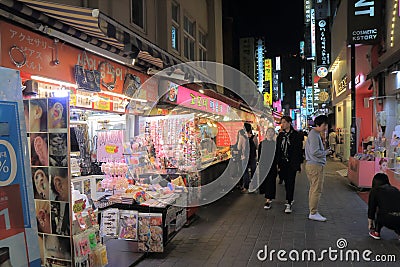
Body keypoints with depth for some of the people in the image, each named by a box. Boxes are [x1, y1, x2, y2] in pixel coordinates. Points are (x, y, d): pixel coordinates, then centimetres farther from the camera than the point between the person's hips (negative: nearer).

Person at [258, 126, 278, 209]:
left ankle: (268, 200, -7)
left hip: (272, 166, -2)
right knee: (264, 182, 7)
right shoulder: (262, 143, 6)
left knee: (270, 182, -6)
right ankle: (269, 198, 24)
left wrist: (277, 165, -1)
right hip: (263, 165, 2)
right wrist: (259, 164, 0)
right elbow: (259, 155, 6)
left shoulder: (275, 144, 3)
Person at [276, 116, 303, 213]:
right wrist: (278, 162, 7)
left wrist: (300, 162, -6)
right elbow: (278, 149, 11)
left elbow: (299, 149, -3)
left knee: (290, 183, -6)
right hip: (283, 163, 5)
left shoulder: (296, 135, -2)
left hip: (292, 163, -4)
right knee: (286, 182, 11)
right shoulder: (281, 135, 11)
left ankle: (288, 203, -5)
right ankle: (290, 199, 27)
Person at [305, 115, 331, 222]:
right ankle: (313, 213, 1)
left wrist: (324, 150, 8)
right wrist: (326, 152, -9)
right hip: (316, 165, -11)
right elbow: (315, 152, -22)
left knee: (313, 189, 14)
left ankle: (312, 212, 21)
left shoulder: (314, 134, 17)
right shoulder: (314, 135, -16)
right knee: (317, 190, -5)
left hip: (311, 164, 11)